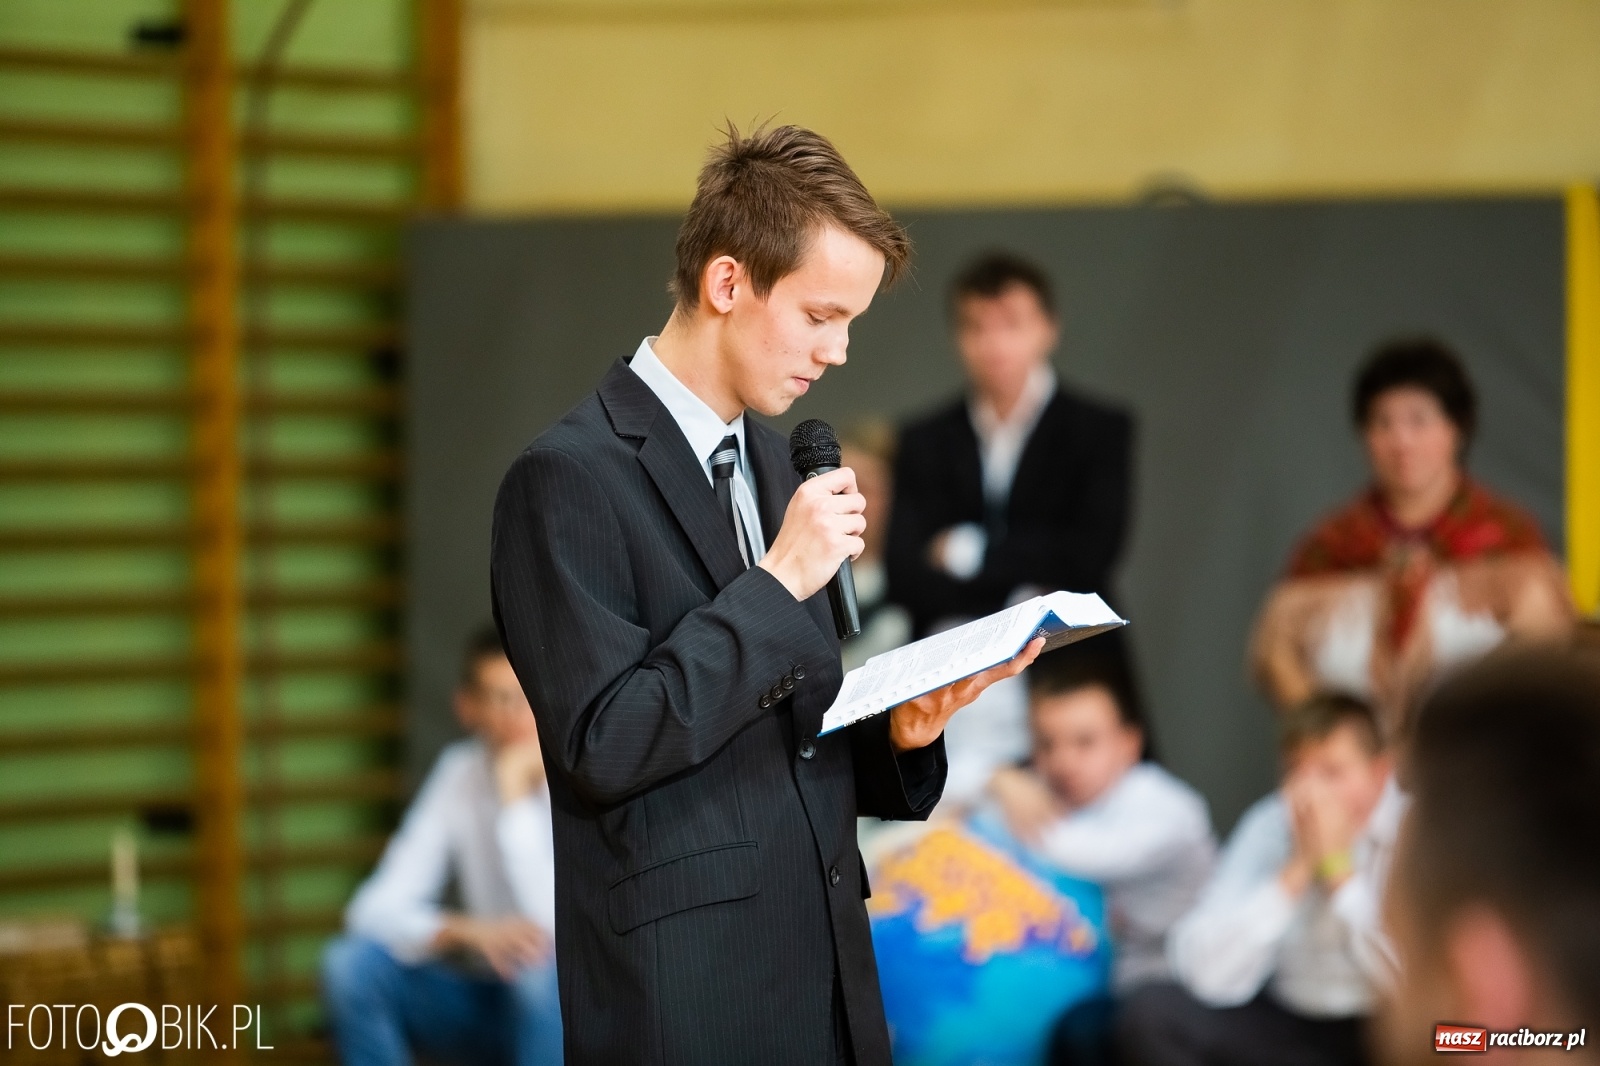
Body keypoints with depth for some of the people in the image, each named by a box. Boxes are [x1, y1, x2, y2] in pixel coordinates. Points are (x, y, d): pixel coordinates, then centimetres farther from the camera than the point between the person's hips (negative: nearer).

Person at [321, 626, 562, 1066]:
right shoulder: (462, 771, -3)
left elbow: (558, 936, -28)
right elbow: (376, 909, -10)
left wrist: (516, 798, -27)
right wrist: (468, 931, -30)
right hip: (488, 1006, 4)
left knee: (544, 974, -37)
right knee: (351, 963, -19)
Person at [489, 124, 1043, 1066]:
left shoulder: (776, 465, 14)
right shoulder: (569, 479, -10)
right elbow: (602, 745, -17)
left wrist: (901, 731, -1)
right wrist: (777, 584, -17)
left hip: (830, 974, 7)